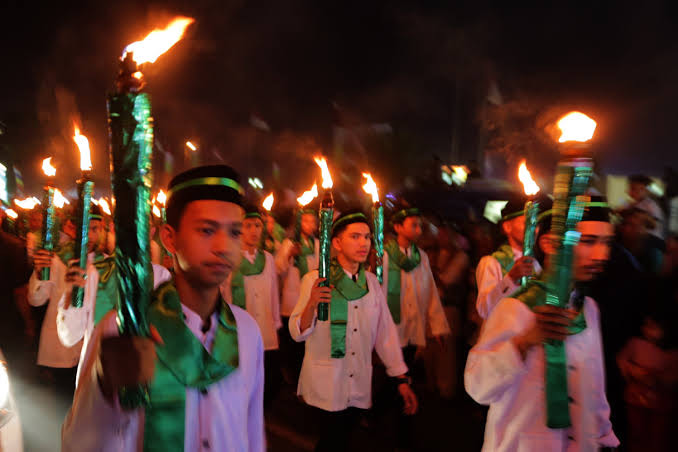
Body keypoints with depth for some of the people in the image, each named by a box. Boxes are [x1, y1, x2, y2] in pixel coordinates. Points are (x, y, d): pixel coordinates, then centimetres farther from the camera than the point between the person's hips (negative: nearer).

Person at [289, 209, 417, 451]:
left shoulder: (372, 282, 4)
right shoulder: (315, 280, -8)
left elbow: (386, 331, 6)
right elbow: (297, 333, -11)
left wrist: (401, 378, 4)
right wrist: (311, 305, -29)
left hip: (359, 387, 4)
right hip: (325, 385, -4)